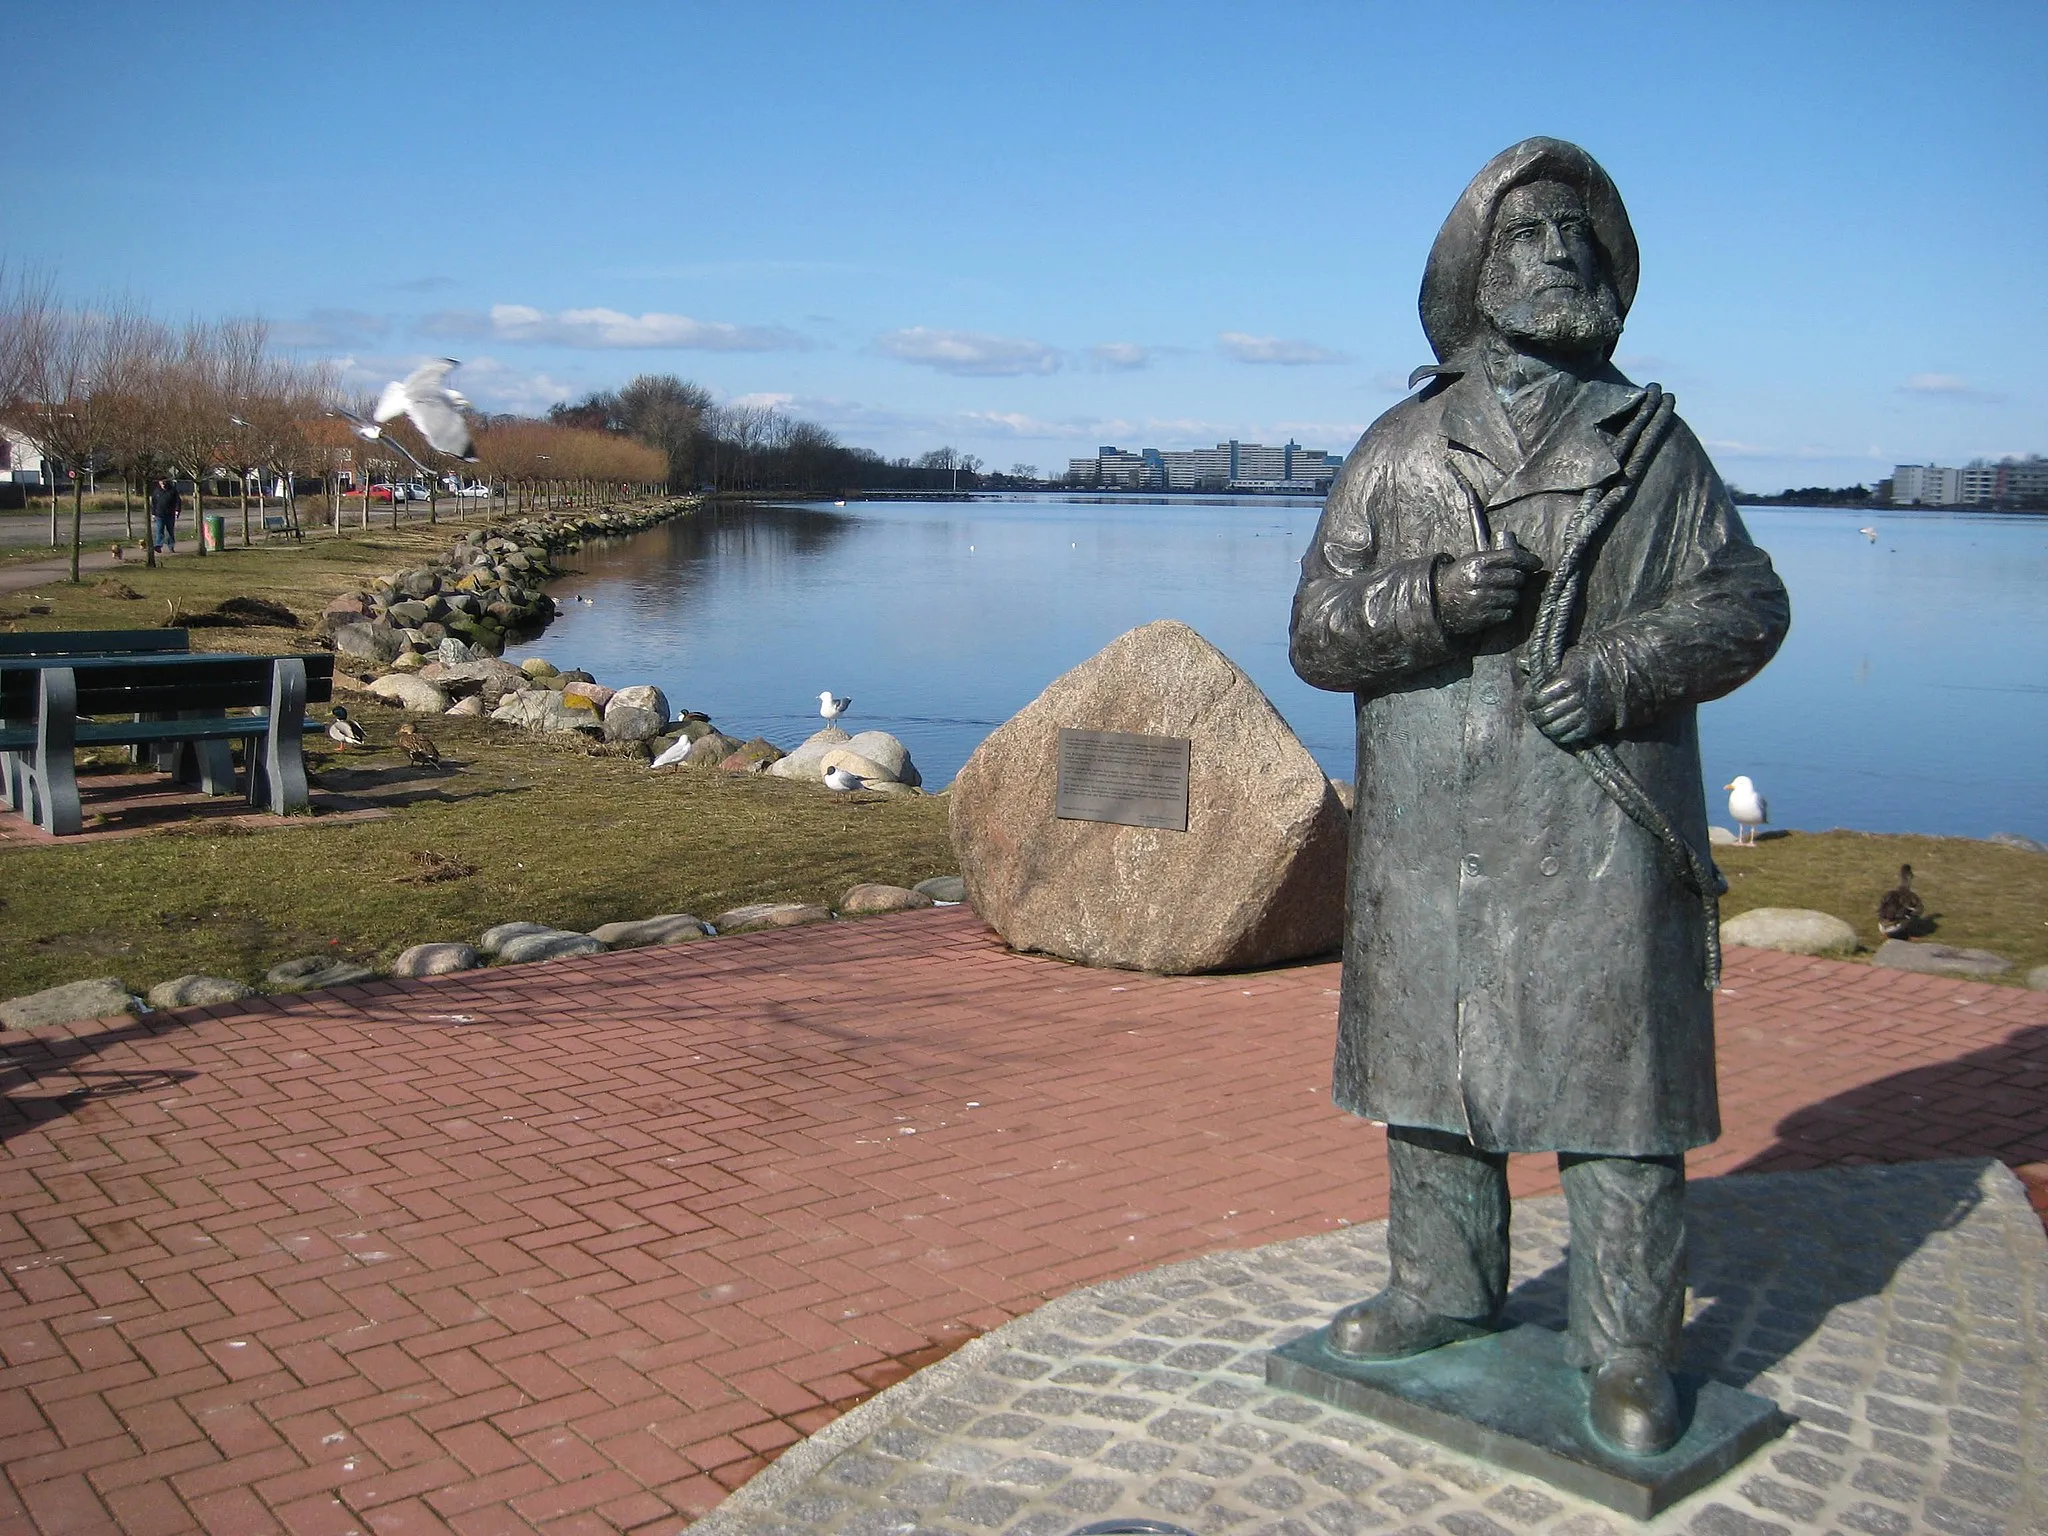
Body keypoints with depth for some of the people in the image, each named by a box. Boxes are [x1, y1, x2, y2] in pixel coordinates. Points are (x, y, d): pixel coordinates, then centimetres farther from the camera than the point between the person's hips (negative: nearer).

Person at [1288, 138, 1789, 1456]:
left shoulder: (1651, 440, 6)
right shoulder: (1398, 450, 8)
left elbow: (1748, 599, 6)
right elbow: (1320, 632, 3)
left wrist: (1626, 666, -12)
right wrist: (1431, 599, -17)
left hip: (1597, 825, -2)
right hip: (1430, 823, 2)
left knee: (1613, 1075, 0)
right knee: (1430, 1059, 12)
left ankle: (1631, 1348, 14)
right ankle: (1444, 1292, 31)